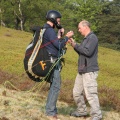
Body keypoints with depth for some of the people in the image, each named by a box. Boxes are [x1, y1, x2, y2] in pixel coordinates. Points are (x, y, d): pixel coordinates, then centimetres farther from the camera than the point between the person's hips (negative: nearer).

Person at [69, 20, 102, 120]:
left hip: (90, 71, -10)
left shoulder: (92, 37, -11)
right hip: (82, 70, 10)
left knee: (90, 93, -11)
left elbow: (88, 52, -22)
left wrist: (76, 45, -12)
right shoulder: (86, 38, 18)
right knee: (77, 92, 14)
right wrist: (74, 45, 6)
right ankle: (82, 111, 27)